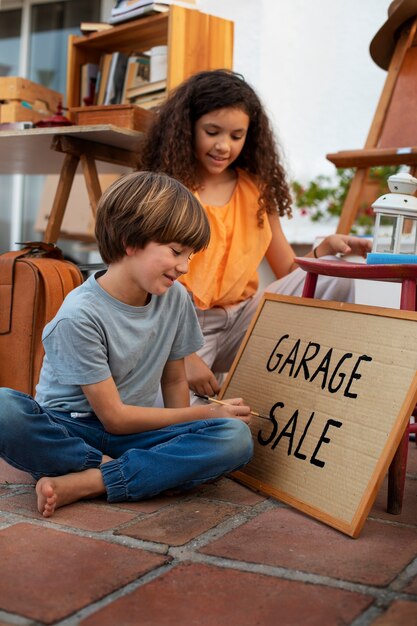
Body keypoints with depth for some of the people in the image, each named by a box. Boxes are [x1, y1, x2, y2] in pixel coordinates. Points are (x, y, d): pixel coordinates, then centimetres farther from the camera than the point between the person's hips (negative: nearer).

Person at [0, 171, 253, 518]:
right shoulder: (80, 315, -19)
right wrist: (206, 413, -11)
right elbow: (114, 417, -15)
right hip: (68, 431, -4)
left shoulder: (176, 299, -1)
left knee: (236, 437, -24)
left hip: (130, 436, 5)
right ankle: (117, 469, -19)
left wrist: (182, 438, -6)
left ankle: (82, 483, -24)